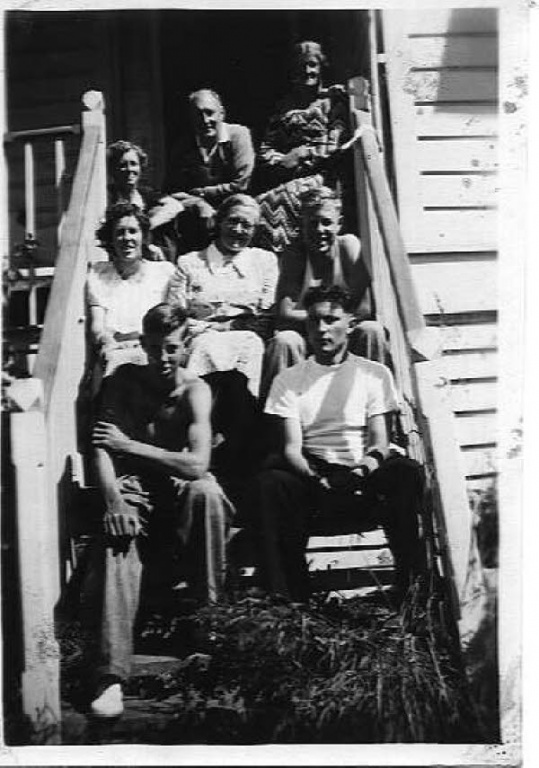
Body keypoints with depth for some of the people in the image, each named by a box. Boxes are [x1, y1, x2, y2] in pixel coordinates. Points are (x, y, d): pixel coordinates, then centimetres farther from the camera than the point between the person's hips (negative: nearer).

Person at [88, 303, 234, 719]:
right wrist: (114, 503, -27)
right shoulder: (125, 379, 1)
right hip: (133, 490, 1)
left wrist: (129, 445, -18)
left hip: (181, 490, -1)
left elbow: (197, 464, -21)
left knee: (205, 492, -36)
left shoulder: (195, 390, -7)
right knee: (117, 542, -32)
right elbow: (101, 447, -8)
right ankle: (111, 677, -38)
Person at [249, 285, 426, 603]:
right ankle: (285, 602, -28)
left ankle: (412, 586, -26)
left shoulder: (374, 374, 14)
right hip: (310, 474, 0)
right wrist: (312, 476, -21)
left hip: (362, 477, 0)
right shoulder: (289, 380, 13)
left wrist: (374, 459, -21)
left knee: (406, 471, -32)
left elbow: (381, 441, 5)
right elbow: (291, 448, 2)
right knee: (268, 484, -33)